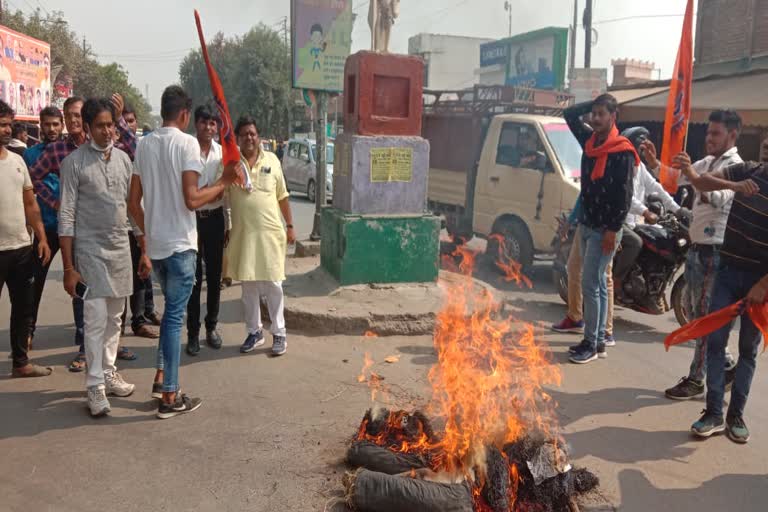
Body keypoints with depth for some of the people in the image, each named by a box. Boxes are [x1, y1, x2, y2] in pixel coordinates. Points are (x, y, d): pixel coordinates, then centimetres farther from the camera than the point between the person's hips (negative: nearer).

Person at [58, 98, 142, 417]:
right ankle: (95, 386, 4)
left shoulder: (123, 159, 7)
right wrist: (68, 267, -12)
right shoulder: (74, 162, -6)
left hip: (121, 247, 5)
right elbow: (66, 217, -8)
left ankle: (109, 374, 25)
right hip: (90, 249, -4)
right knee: (96, 319, -6)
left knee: (114, 318, 12)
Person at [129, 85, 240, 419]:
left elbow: (133, 203, 9)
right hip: (180, 244, -7)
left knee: (170, 310, 22)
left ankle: (161, 377, 25)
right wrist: (224, 182, -7)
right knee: (175, 316, -1)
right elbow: (192, 200, -19)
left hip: (155, 244, 7)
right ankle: (170, 397, 6)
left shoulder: (144, 144, 8)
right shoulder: (187, 143, -11)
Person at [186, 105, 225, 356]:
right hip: (191, 216, -3)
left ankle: (212, 327, 26)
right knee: (194, 277, 4)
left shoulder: (223, 153, 4)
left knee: (214, 275, 11)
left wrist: (228, 224, 6)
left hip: (215, 217, 3)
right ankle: (193, 332, 15)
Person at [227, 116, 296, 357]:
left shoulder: (272, 160, 4)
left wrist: (290, 225, 7)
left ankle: (279, 333, 15)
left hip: (271, 232, 0)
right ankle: (254, 332, 24)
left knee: (273, 284, 3)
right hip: (243, 233, 1)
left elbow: (282, 196, 8)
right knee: (249, 285, 10)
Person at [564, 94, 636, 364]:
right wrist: (593, 103, 9)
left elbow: (624, 195, -16)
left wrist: (613, 229, -19)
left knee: (590, 284, -7)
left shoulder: (623, 152, -13)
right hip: (586, 224, 8)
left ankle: (591, 344, 2)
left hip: (604, 229, -8)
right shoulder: (589, 141, 9)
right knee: (597, 284, 12)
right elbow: (570, 114, 19)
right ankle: (598, 340, 20)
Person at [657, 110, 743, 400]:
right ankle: (726, 365, 31)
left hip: (714, 251, -9)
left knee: (704, 317, -5)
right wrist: (653, 161, -4)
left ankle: (696, 380, 3)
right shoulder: (706, 163, 15)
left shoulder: (735, 166, -10)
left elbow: (722, 199, -26)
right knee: (697, 313, 16)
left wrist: (692, 175, -38)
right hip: (697, 247, 9)